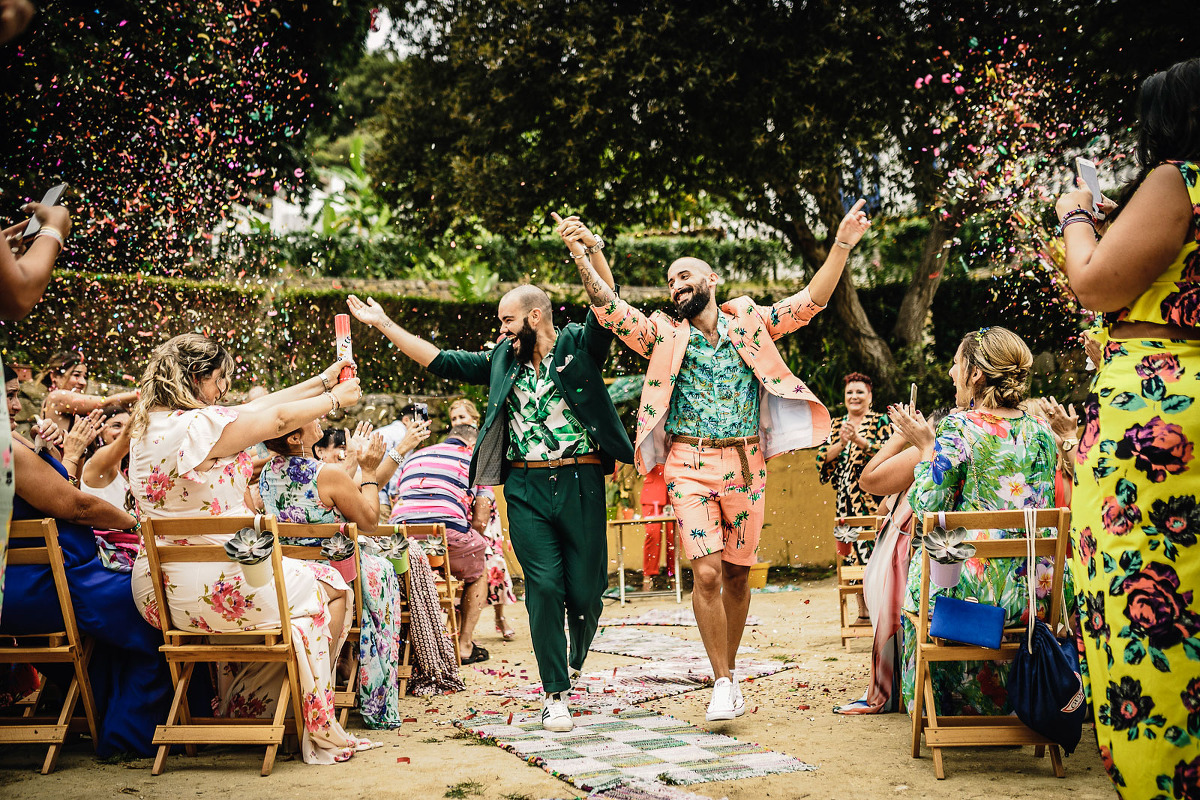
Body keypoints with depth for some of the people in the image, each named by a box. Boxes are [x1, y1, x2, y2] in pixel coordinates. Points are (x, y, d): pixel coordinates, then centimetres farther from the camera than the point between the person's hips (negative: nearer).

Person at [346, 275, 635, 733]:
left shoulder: (579, 346, 3)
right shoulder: (502, 361, 16)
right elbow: (439, 361, 17)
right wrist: (383, 324, 15)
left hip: (580, 482, -3)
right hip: (525, 489, 3)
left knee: (586, 589, 2)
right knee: (544, 586, -7)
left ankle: (575, 660, 33)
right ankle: (555, 693, 2)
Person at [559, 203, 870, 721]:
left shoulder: (750, 324, 11)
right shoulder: (664, 335, 9)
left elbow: (809, 303, 6)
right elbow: (610, 309, 0)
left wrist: (842, 245, -2)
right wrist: (583, 256, -12)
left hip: (744, 464, 1)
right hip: (689, 464, -1)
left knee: (737, 575, 7)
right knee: (706, 573, -11)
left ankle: (730, 669, 24)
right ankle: (722, 683, -2)